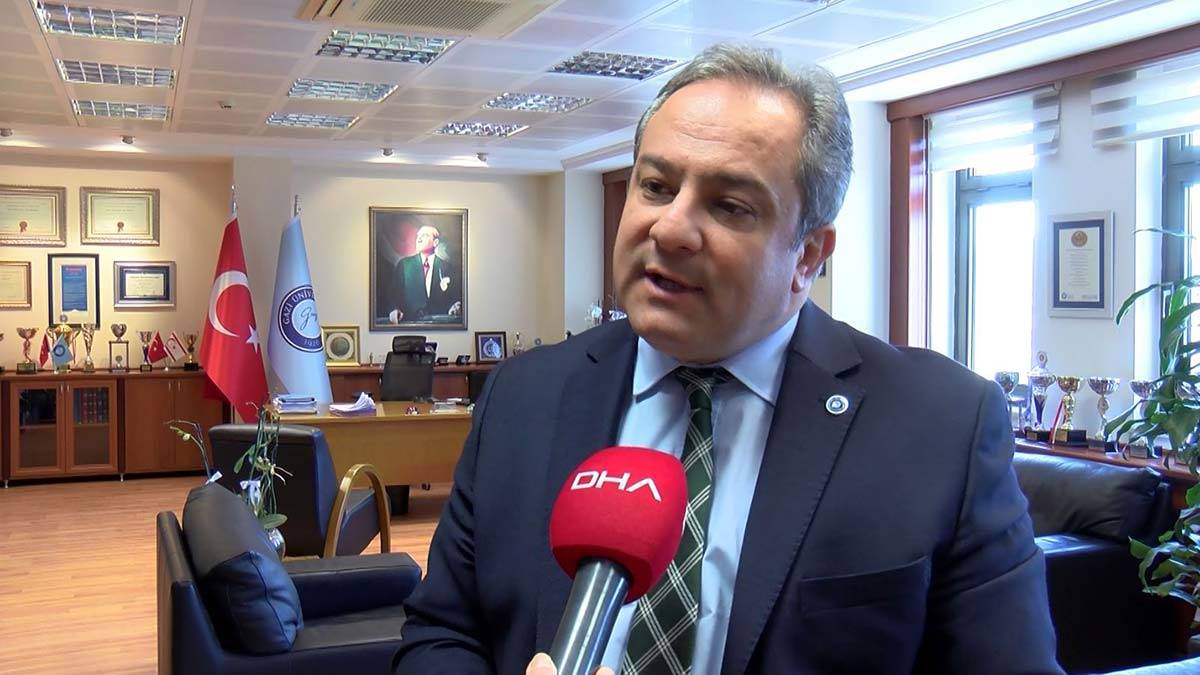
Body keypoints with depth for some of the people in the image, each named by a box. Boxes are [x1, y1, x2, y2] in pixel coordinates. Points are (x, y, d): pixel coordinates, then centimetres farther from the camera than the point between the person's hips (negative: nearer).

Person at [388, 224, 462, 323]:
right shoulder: (403, 264, 13)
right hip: (410, 321, 0)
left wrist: (457, 306, -10)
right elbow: (394, 293, 8)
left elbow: (457, 296, 12)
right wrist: (395, 310, -11)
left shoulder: (448, 267, 11)